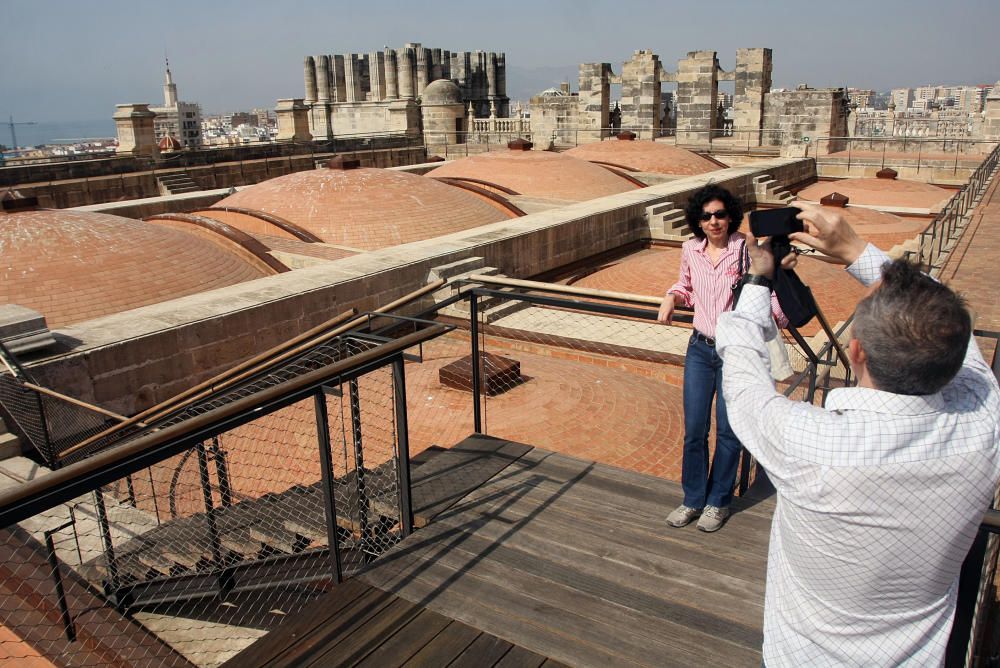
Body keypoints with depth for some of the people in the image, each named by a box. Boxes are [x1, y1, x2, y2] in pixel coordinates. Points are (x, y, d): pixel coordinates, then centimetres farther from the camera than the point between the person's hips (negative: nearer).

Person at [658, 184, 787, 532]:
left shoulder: (747, 250, -14)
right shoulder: (691, 250, 2)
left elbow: (772, 291, -14)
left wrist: (777, 315, -34)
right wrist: (671, 298, 2)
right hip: (700, 350, 4)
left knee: (728, 431, 6)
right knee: (694, 429, 7)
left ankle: (718, 502, 26)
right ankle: (693, 499, 25)